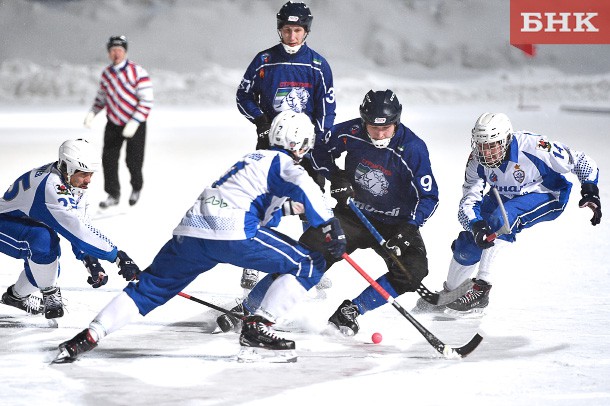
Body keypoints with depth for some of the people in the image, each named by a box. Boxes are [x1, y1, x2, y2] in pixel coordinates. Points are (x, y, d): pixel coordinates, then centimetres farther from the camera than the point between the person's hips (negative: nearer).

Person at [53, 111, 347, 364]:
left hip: (189, 231, 8)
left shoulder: (254, 158, 33)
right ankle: (256, 330, -6)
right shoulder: (283, 162, 8)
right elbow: (303, 186, -14)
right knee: (309, 265, 1)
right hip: (231, 233, -8)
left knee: (151, 288, 20)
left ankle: (89, 336, 10)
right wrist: (330, 226, -17)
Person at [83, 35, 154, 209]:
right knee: (108, 159, -4)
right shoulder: (106, 74, 2)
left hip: (135, 124, -4)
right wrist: (92, 113, -3)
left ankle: (136, 188, 26)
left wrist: (134, 123, -25)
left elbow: (147, 101, -17)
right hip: (113, 124, 4)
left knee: (133, 161, -3)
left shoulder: (138, 72, -16)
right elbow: (101, 97, 15)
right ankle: (113, 195, 9)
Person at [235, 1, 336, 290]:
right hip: (271, 140, -1)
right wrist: (261, 122, -10)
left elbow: (327, 107, 3)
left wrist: (322, 144, -6)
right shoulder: (264, 61, 0)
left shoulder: (317, 65, 1)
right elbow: (244, 97, 6)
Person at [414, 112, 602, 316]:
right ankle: (450, 293, 26)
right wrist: (476, 225, -41)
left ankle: (482, 288, -27)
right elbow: (468, 203, -21)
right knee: (469, 240, -2)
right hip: (505, 196, 5)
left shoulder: (533, 147, -34)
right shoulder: (477, 161, -22)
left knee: (501, 218, -32)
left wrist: (590, 192, -34)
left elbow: (581, 162, -23)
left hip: (546, 195, -5)